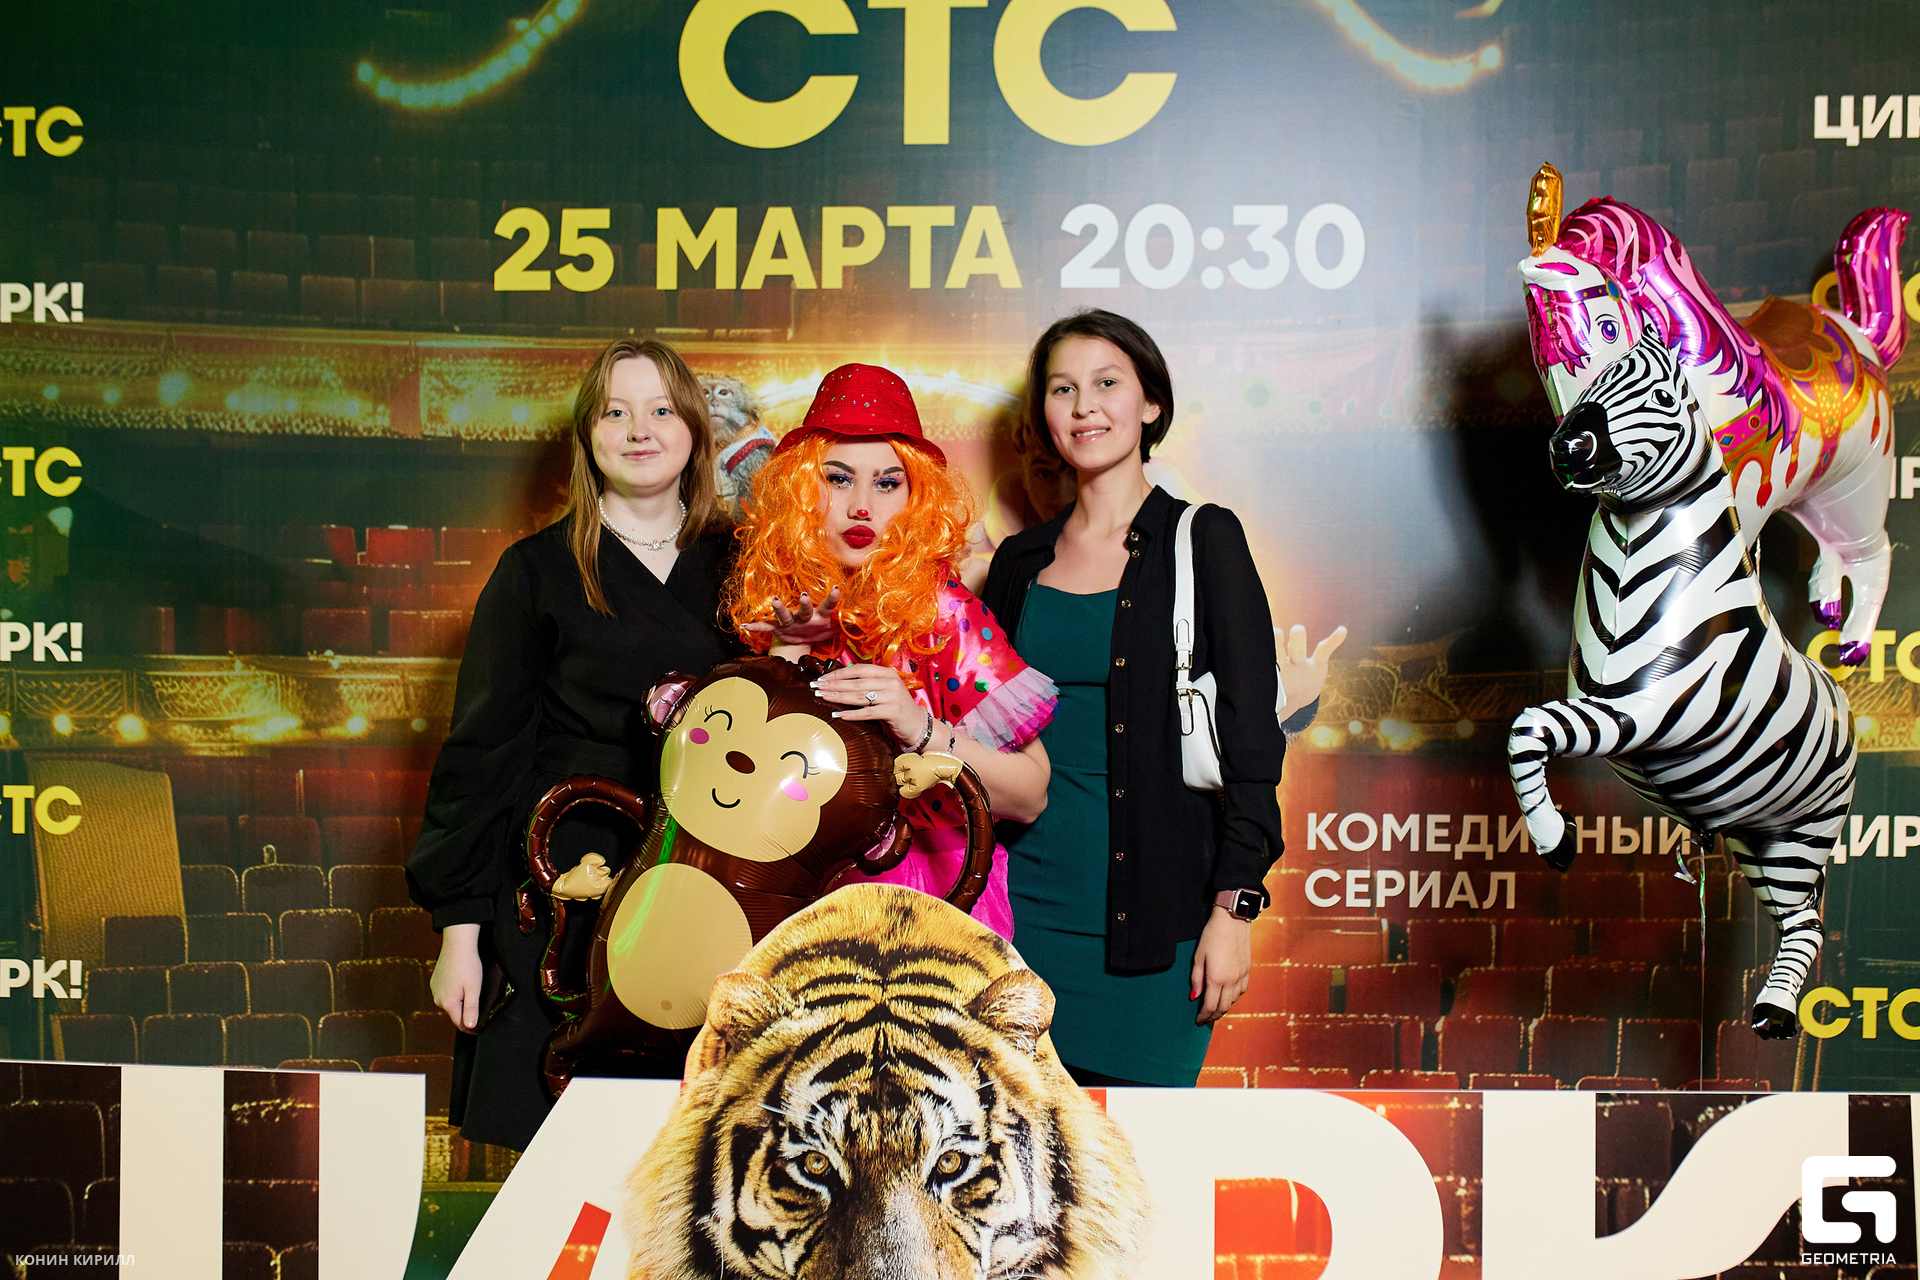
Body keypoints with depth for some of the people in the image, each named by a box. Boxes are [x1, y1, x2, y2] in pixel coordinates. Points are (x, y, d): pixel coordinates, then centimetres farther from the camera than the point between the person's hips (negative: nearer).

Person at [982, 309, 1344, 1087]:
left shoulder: (1203, 541, -2)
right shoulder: (1021, 561, 10)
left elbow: (1253, 739, -5)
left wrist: (1235, 907, -11)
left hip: (1152, 907, -3)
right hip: (1030, 898, 4)